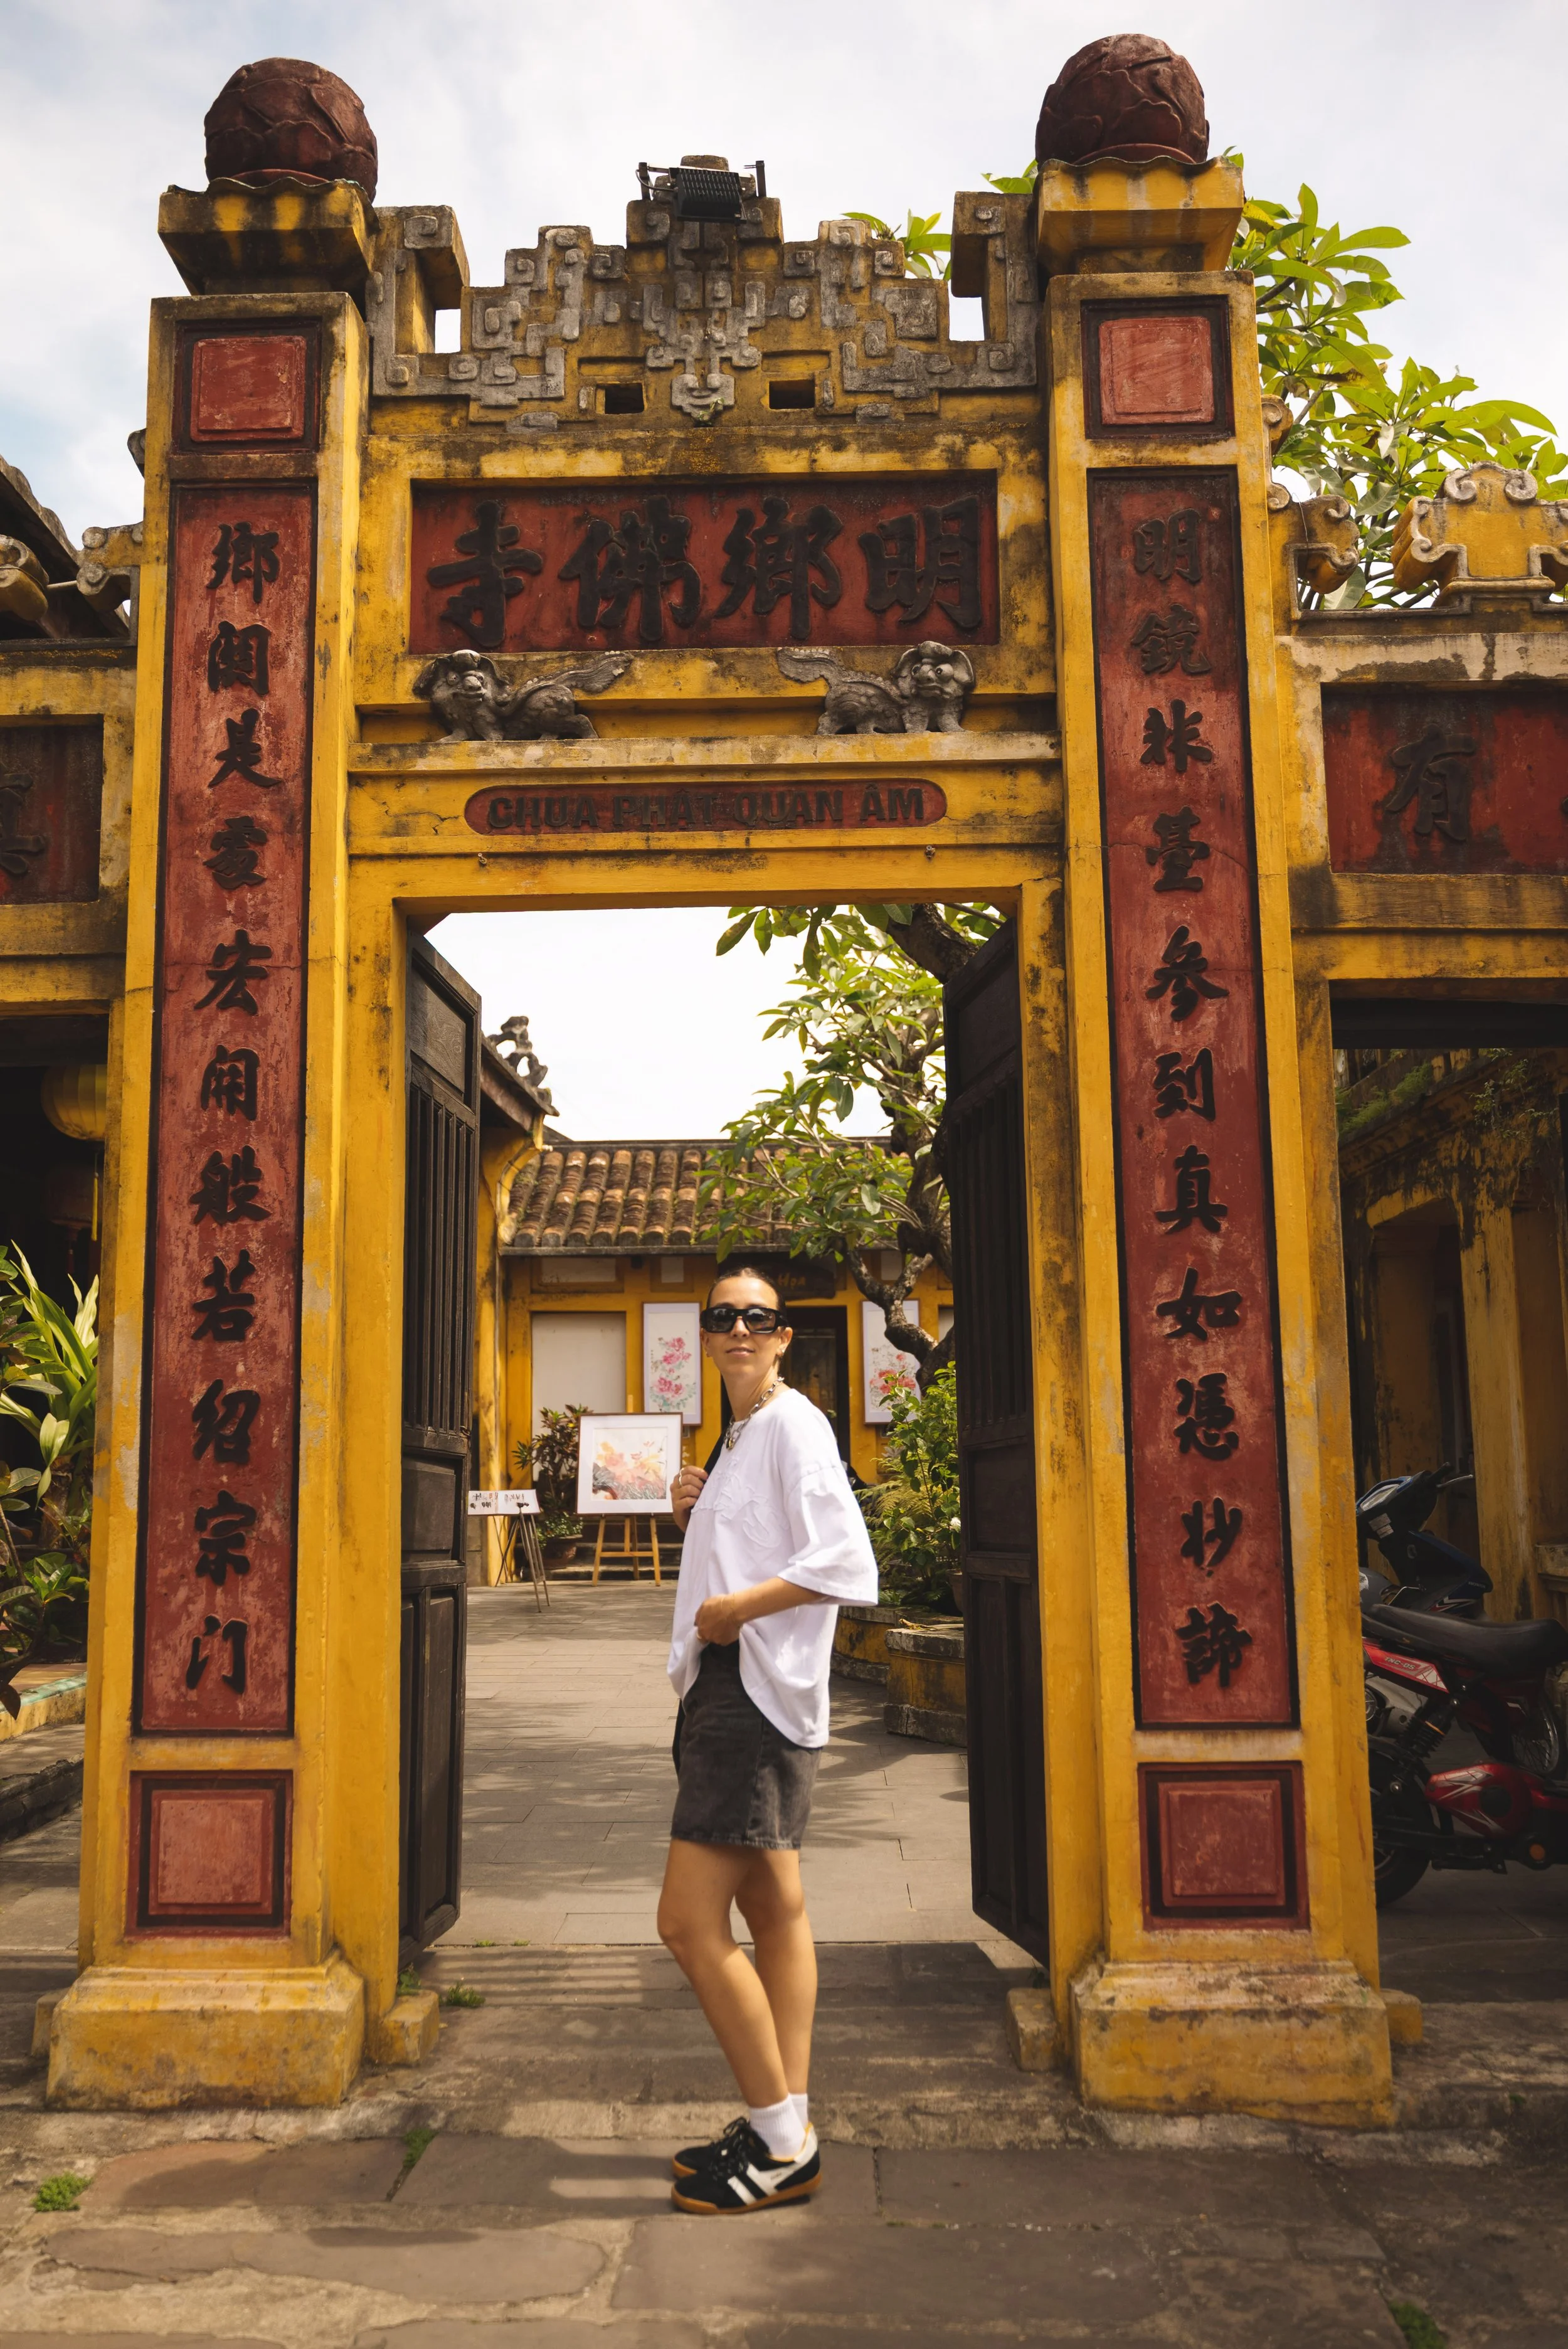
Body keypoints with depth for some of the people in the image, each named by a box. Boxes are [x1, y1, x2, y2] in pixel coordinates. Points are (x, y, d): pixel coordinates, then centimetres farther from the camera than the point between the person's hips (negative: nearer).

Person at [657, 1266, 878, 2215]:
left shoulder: (793, 1424, -12)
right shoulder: (739, 1435, 17)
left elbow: (848, 1564, -23)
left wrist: (736, 1608, -20)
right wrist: (697, 1513, 10)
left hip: (758, 1689, -10)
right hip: (726, 1685, 10)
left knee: (690, 1921, -10)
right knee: (773, 1909, 14)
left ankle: (783, 2145, 1)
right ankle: (786, 2128, 23)